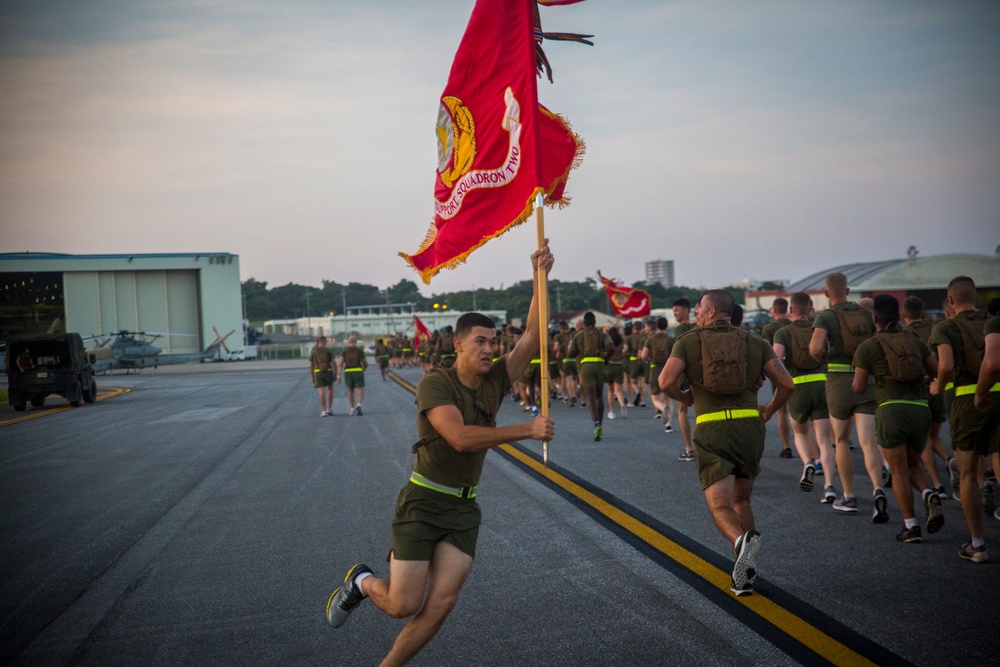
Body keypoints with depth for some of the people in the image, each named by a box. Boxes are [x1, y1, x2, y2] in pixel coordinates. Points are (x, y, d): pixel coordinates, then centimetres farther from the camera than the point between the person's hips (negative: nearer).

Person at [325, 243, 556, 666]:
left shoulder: (494, 381, 1)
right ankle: (362, 582, 31)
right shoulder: (435, 384, -16)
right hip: (422, 504, -5)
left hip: (463, 509, 5)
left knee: (440, 605, -4)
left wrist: (540, 277, -14)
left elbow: (532, 335, -5)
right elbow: (461, 437, -31)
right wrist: (527, 431, -27)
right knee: (404, 606, -3)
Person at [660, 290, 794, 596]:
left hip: (711, 432, -3)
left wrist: (684, 397, 11)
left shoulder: (688, 342, 4)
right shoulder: (755, 342, 10)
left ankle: (743, 541, -38)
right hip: (750, 427, 3)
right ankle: (743, 576, 7)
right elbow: (787, 383, 2)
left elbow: (666, 382, -11)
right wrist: (770, 409, 21)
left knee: (721, 508, -3)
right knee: (741, 501, 19)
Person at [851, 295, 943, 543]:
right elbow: (938, 371, 15)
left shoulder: (868, 347, 0)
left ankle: (911, 526, 1)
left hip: (891, 410, -4)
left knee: (899, 471, 5)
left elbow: (859, 387, 0)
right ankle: (929, 494, -7)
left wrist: (854, 380, 22)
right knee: (912, 465, 22)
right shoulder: (914, 340, 12)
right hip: (921, 409, 4)